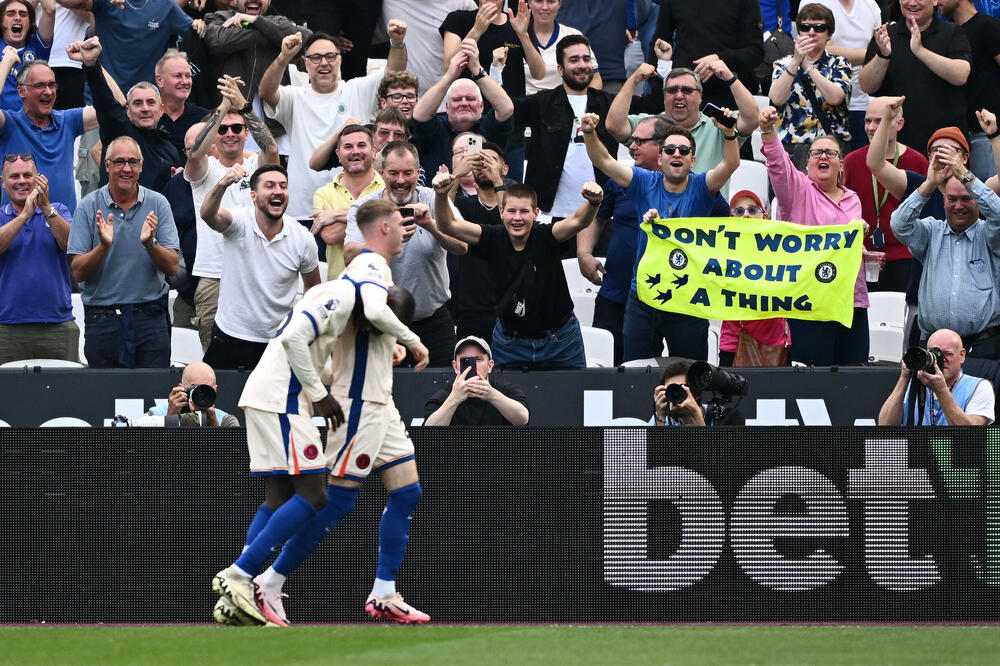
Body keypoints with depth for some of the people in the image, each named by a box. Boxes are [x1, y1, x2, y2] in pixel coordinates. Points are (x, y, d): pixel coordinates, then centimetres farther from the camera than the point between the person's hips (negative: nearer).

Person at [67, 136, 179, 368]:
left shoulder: (157, 204, 3)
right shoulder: (89, 207, 0)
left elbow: (172, 267, -2)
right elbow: (78, 272, -4)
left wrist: (150, 244, -20)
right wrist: (103, 246, -21)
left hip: (150, 318, 0)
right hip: (102, 320, 0)